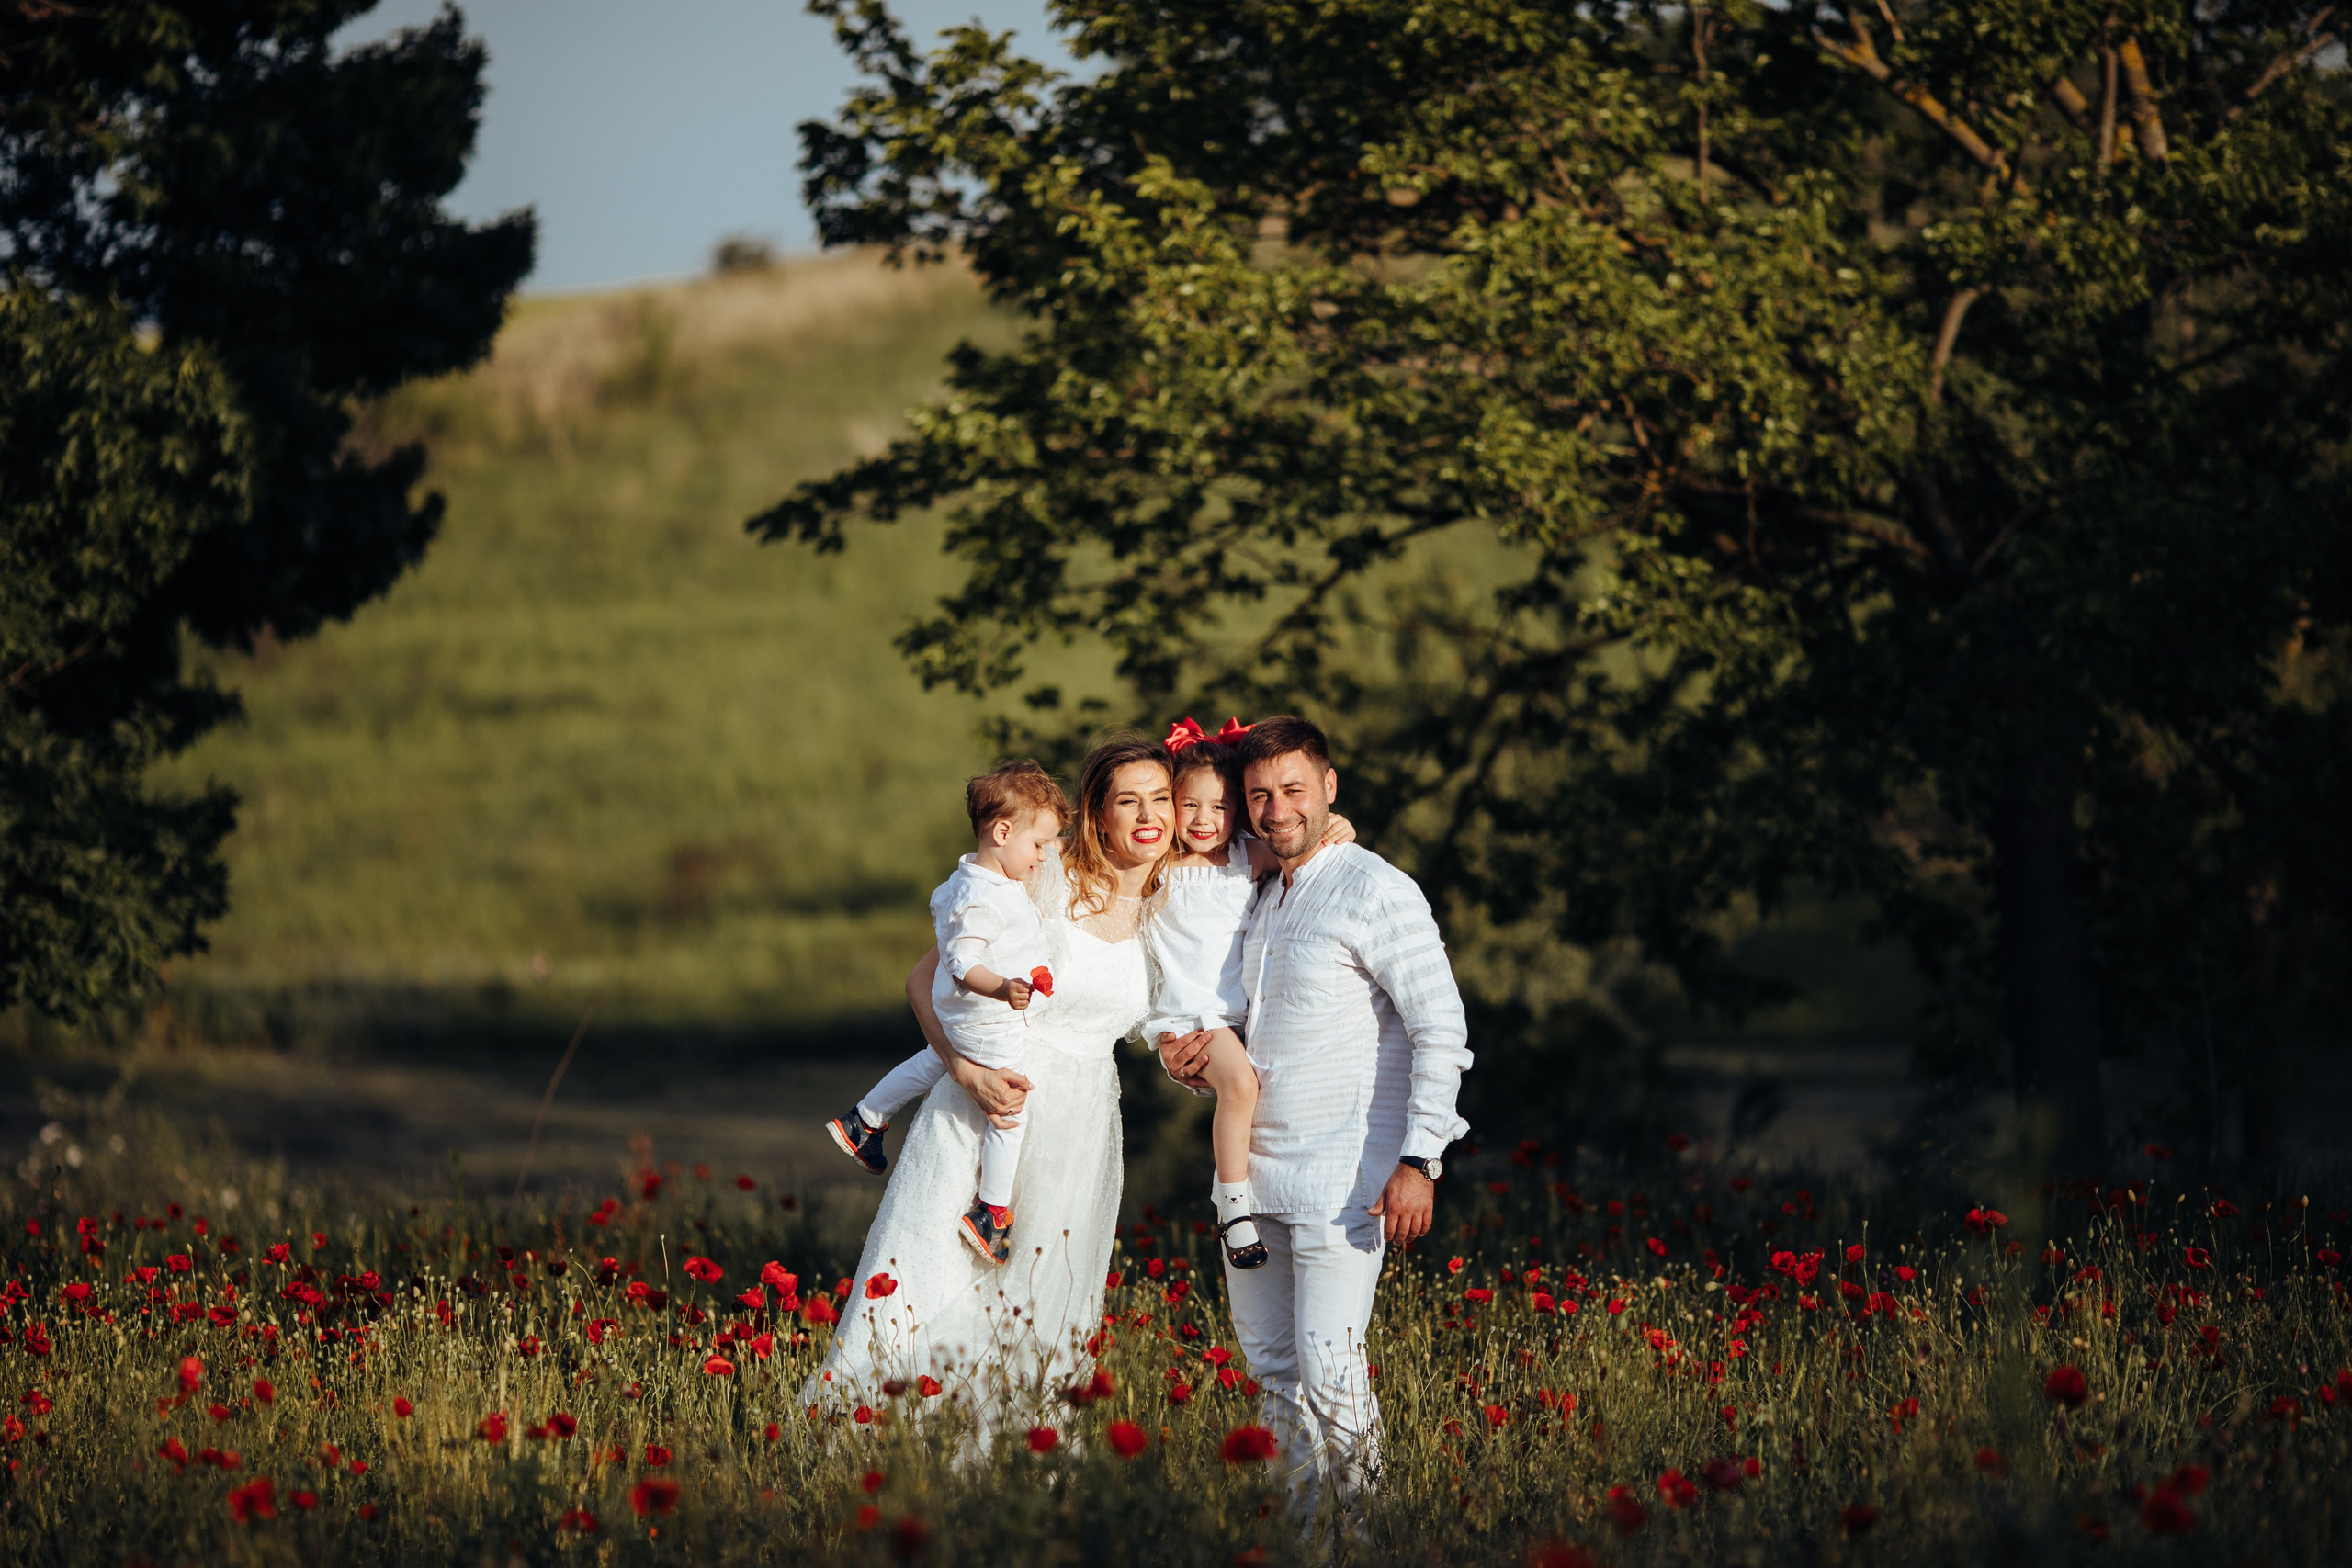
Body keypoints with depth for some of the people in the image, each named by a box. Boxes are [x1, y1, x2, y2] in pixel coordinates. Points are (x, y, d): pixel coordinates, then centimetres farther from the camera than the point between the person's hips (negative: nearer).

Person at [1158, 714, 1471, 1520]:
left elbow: (1441, 1028, -13)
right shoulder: (1265, 899, 17)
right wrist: (1196, 1055, 7)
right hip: (1256, 1172, 8)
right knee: (1273, 1367, 10)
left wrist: (1418, 1159, -21)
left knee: (1330, 1375, -12)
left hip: (1342, 1178, -8)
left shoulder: (1376, 892, -9)